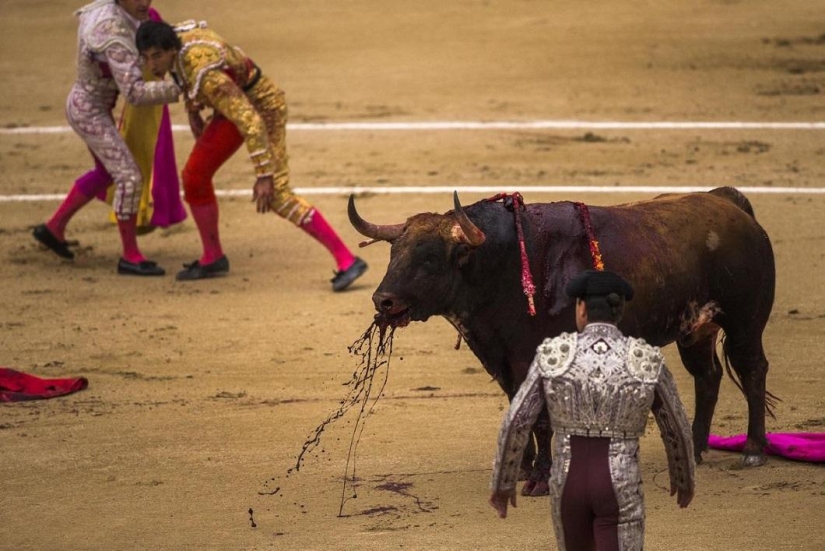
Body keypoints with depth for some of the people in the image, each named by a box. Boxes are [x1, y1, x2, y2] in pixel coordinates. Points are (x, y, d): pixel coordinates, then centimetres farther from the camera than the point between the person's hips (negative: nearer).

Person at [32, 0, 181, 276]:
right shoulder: (118, 41, -35)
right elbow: (135, 93, -40)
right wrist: (180, 89, -39)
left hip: (88, 105, 10)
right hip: (90, 113, -10)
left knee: (107, 175, 26)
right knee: (130, 177, -13)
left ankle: (54, 227, 36)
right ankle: (130, 256, -3)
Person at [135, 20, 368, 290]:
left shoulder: (206, 75, -40)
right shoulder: (175, 37, -14)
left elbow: (251, 122, -42)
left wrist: (264, 175, -40)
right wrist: (192, 110, 13)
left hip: (263, 107, -9)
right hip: (238, 103, 9)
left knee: (276, 196, -18)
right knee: (194, 175, 5)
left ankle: (347, 261, -14)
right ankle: (213, 258, 24)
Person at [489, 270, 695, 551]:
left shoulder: (553, 355, -5)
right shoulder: (648, 362, -5)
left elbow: (516, 422, -5)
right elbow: (677, 430, 7)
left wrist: (502, 482, 8)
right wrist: (684, 479, 25)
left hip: (568, 486, 2)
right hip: (620, 491, -2)